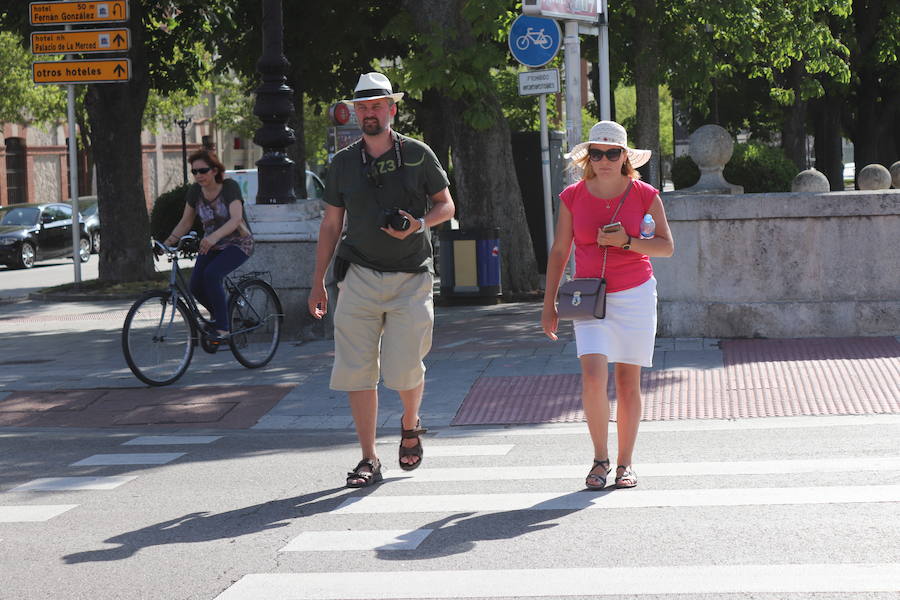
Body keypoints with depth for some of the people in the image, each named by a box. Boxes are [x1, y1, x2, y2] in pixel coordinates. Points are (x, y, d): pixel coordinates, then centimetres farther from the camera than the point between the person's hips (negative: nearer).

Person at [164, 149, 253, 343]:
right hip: (211, 245, 6)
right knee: (196, 286, -12)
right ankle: (217, 313, 21)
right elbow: (186, 222, 4)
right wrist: (169, 241, -11)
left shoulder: (230, 187, -19)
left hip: (237, 244, -6)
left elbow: (236, 219, -31)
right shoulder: (195, 191, -4)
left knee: (211, 274, -31)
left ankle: (222, 328, -23)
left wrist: (215, 236, -47)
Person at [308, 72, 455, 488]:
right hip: (359, 277, 2)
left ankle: (410, 425, 25)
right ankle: (369, 460, 4)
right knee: (357, 371, -4)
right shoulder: (343, 162, 7)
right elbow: (331, 224, 12)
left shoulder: (418, 155, 2)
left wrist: (419, 224, -14)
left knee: (403, 368, -8)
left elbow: (446, 206, 8)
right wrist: (318, 282, 9)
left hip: (410, 278, -2)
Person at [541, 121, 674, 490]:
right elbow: (559, 252, 9)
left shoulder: (644, 195, -1)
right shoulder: (573, 197, 2)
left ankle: (624, 463, 15)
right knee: (593, 378, -16)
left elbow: (667, 246, 1)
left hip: (635, 296, 0)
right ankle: (600, 457, 1)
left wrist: (627, 242, -15)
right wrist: (549, 304, 6)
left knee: (628, 383, 3)